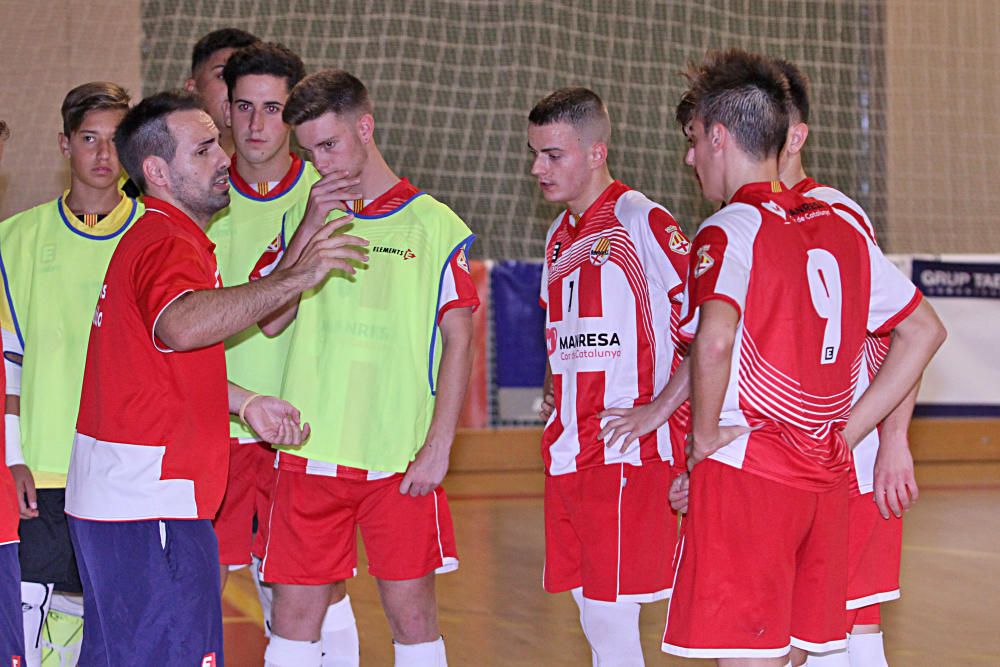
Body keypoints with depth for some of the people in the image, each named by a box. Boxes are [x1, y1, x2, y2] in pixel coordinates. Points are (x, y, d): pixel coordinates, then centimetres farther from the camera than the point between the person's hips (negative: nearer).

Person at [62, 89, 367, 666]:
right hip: (152, 509, -11)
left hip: (111, 499, 11)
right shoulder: (169, 245, -16)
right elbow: (180, 326, -39)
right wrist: (294, 278, -41)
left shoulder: (151, 237, 18)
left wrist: (245, 403, 15)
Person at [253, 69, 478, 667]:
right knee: (296, 609, 4)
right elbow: (271, 319, 2)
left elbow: (459, 342, -1)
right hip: (309, 453, 3)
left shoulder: (434, 225, 2)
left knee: (411, 606, 2)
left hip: (401, 458, -2)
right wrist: (310, 226, -6)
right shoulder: (303, 218, 11)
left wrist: (437, 447, -8)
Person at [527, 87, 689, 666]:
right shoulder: (560, 237, 16)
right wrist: (561, 401, 13)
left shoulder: (642, 222, -9)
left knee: (611, 620, -7)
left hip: (628, 455, -8)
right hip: (567, 456, 8)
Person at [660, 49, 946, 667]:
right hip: (825, 478, 7)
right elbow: (925, 330, 19)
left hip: (743, 474, -7)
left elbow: (715, 341, -28)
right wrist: (847, 432, 15)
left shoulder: (730, 230, -9)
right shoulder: (842, 228, 12)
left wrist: (704, 436, -12)